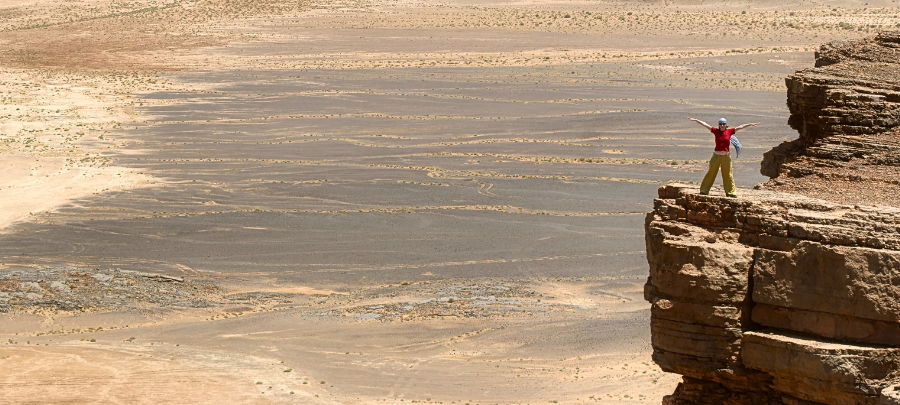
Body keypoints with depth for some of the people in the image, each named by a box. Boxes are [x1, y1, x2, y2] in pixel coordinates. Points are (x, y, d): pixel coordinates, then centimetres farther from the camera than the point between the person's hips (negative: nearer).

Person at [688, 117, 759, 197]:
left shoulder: (729, 131, 3)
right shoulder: (716, 131, 1)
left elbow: (740, 127, 7)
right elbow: (705, 124, -1)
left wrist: (750, 124, 6)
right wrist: (696, 120, -1)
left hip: (726, 156, 1)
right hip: (717, 155, -1)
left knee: (728, 174, 7)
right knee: (711, 172, 3)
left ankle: (731, 192, 13)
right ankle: (704, 190, 8)